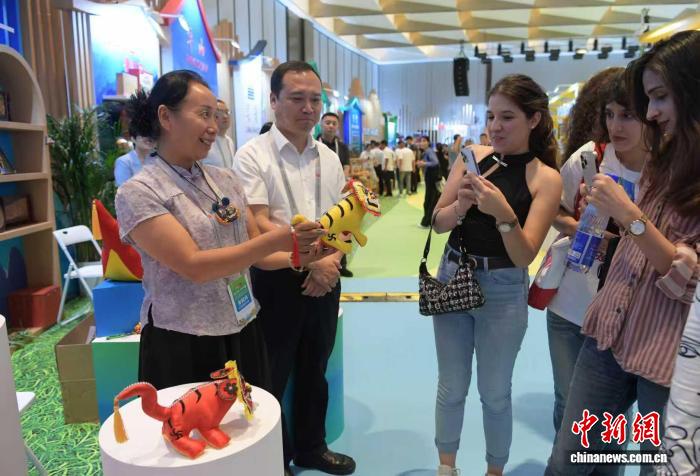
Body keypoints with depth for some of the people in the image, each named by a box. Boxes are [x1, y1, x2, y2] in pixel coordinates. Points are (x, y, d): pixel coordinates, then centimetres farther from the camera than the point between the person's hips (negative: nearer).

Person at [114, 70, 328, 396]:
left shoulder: (225, 180, 5)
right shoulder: (138, 192, -11)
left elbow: (255, 253, 6)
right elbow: (194, 266, -21)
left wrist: (299, 255, -13)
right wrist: (276, 240, -23)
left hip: (243, 335, 5)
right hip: (182, 346, -5)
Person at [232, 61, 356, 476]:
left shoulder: (329, 158, 7)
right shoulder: (253, 155, -9)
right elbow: (258, 225, -17)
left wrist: (332, 261, -9)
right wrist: (310, 259, -21)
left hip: (324, 278, 6)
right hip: (277, 280, -5)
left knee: (315, 371, 20)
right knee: (272, 378, 9)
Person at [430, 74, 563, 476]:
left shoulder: (546, 178, -9)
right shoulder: (473, 157, 0)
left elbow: (525, 256, -15)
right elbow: (438, 223, 1)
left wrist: (503, 213, -31)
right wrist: (460, 206, -19)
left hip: (503, 290, -3)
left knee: (495, 393, 13)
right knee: (451, 387, 16)